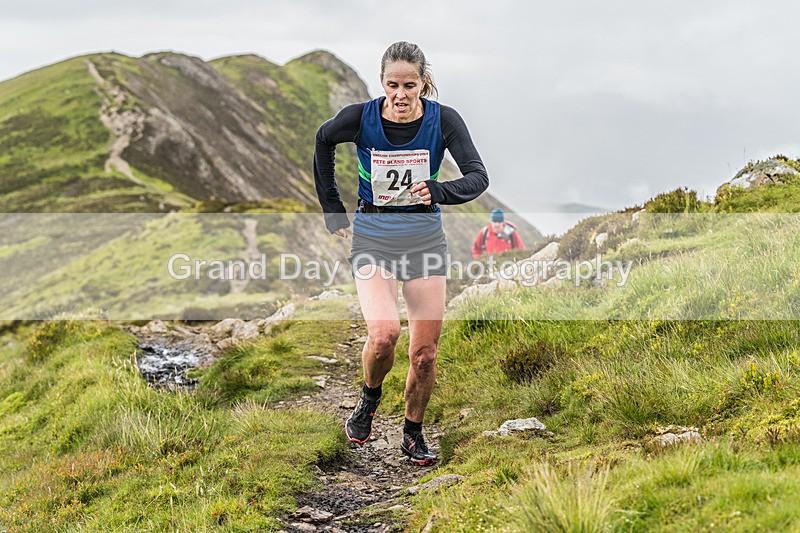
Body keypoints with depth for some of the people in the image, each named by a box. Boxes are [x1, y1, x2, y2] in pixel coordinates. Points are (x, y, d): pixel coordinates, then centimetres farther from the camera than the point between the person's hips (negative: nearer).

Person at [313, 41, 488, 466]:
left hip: (424, 236, 1)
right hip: (372, 237, -1)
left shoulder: (443, 119, -12)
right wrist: (332, 210, 10)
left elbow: (479, 177, -17)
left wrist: (439, 191, -38)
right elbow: (324, 141, 9)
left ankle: (413, 434, 24)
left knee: (425, 351, 1)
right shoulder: (360, 117, -12)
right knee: (383, 334, -23)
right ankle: (369, 399, 9)